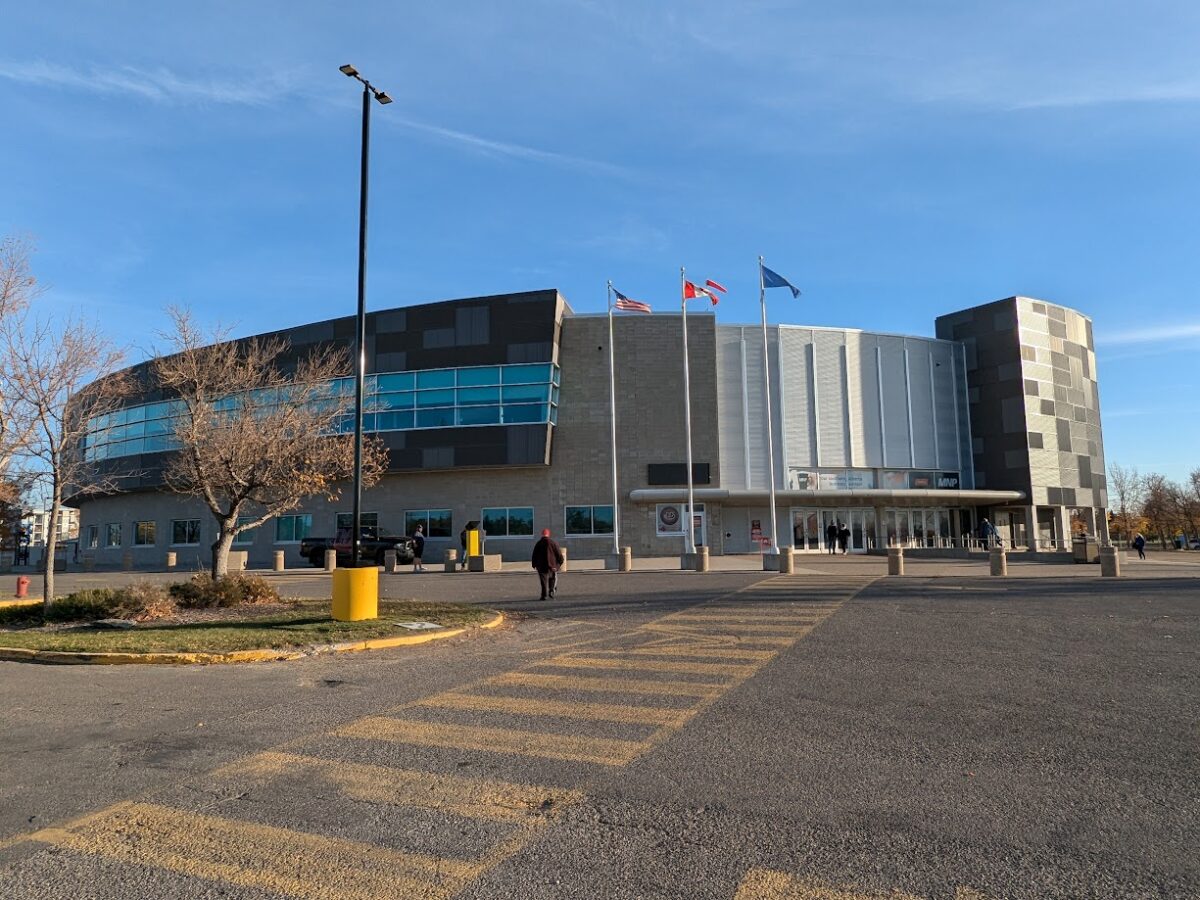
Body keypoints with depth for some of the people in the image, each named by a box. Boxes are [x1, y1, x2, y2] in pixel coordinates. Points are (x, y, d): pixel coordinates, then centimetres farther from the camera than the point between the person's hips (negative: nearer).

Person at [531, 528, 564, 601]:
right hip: (552, 565, -1)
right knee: (553, 579, 16)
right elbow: (559, 554, -3)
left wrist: (534, 564, 16)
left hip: (541, 566, 1)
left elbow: (534, 555, 6)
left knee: (544, 581, 5)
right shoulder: (553, 543, -4)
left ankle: (544, 595, 1)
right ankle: (551, 591, -2)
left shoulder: (538, 544, 1)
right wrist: (560, 561, 10)